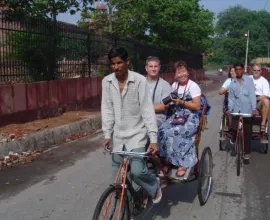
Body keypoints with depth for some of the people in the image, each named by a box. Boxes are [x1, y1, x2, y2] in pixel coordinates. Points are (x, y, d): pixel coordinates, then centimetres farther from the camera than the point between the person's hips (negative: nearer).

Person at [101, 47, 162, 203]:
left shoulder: (139, 80, -13)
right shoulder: (107, 82, -1)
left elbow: (147, 109, -14)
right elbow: (107, 109, 3)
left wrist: (153, 139, -18)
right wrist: (107, 135, -3)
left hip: (136, 134, -4)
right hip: (118, 135, 4)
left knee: (137, 170, -18)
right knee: (118, 179, 9)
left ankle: (154, 185, 16)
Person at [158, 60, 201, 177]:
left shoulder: (193, 86, -7)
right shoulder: (174, 85, 11)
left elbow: (197, 107, -11)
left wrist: (182, 102, -19)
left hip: (190, 119, -6)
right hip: (176, 116, 6)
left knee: (172, 133, -28)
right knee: (162, 131, -22)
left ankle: (183, 163, -11)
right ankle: (167, 160, -7)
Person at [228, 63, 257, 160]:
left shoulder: (249, 80, 0)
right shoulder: (232, 83, 8)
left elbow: (252, 94, -6)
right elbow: (231, 97, 9)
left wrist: (254, 108, -14)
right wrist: (230, 109, -2)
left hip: (247, 109, -2)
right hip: (236, 109, 2)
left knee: (247, 131, 2)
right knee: (234, 127, -6)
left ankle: (247, 151, 15)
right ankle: (234, 137, 32)